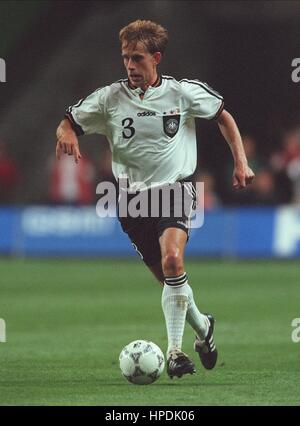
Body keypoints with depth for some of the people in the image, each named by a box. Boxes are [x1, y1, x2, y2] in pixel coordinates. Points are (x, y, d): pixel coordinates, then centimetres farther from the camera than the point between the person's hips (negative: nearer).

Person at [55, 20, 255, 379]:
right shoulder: (110, 98, -2)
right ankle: (202, 326, 36)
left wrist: (241, 163, 4)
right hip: (133, 198, 3)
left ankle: (174, 350, -21)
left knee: (172, 259, -28)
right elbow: (68, 123, 3)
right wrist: (67, 134, -22)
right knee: (168, 279, 6)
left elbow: (222, 116, 11)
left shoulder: (183, 92, -4)